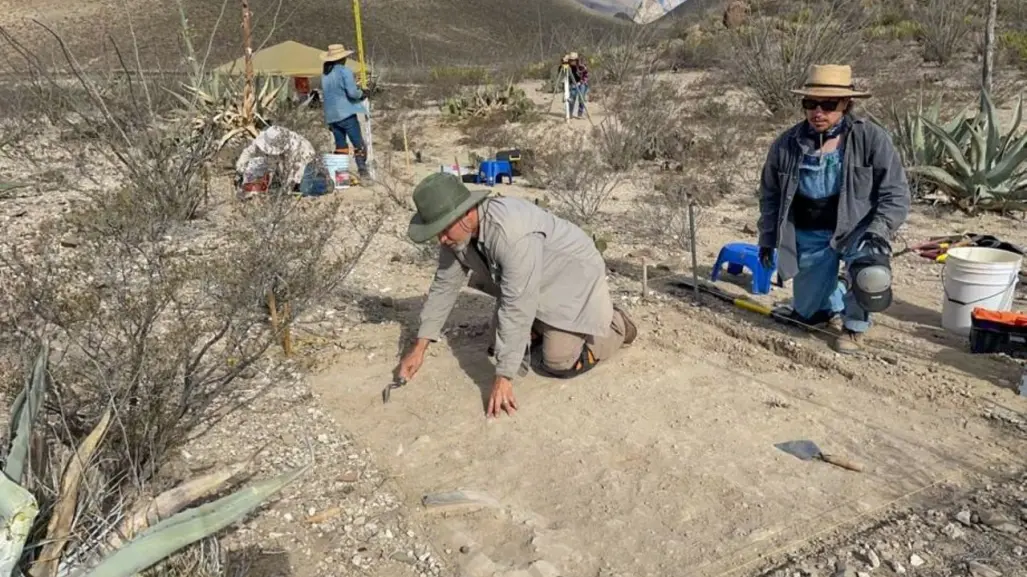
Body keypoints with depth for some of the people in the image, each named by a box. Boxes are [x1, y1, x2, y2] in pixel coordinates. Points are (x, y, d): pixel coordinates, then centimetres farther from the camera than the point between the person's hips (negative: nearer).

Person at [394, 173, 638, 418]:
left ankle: (615, 323, 14)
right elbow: (444, 285, -2)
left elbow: (517, 306, -39)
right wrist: (419, 346, -3)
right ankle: (541, 327, 30)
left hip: (573, 278, -7)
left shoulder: (511, 231, -40)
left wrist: (503, 377, -35)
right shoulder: (457, 232, -15)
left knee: (559, 363, -9)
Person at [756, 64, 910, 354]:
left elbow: (895, 194, -11)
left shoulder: (872, 139, -13)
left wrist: (878, 231, -25)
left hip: (856, 227, -3)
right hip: (808, 234, 3)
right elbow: (770, 194, 8)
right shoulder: (786, 144, -5)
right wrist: (767, 239, 9)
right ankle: (838, 303, 48)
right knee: (805, 313, 9)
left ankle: (855, 325, -5)